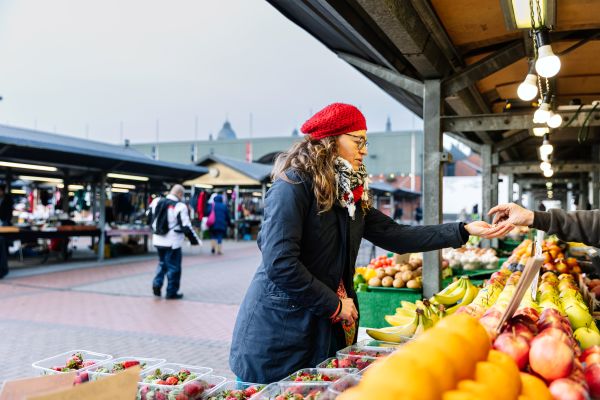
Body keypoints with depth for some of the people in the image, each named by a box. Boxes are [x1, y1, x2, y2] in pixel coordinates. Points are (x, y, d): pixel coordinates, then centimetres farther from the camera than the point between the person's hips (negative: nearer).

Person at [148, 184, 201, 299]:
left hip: (158, 240, 6)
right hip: (173, 242, -6)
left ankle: (157, 284, 10)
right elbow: (186, 226, -15)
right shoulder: (180, 206, -16)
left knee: (162, 262, 24)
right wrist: (195, 240, -4)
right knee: (173, 266, 5)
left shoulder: (156, 201, 3)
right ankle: (171, 292, 10)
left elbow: (149, 217, 15)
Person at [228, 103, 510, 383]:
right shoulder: (293, 185, -16)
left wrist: (464, 230, 3)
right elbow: (279, 263, -22)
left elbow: (395, 236, 7)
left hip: (327, 329, 7)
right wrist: (335, 305, -13)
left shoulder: (351, 195, 10)